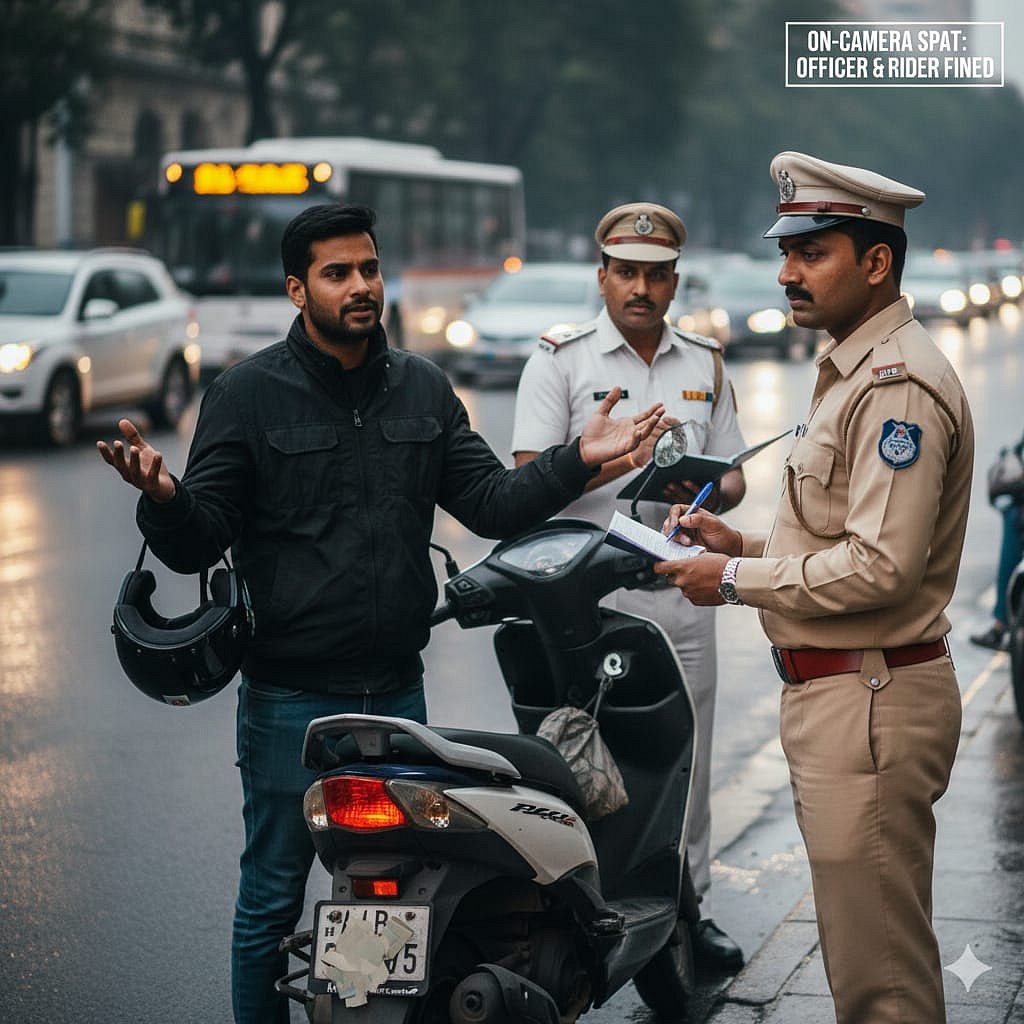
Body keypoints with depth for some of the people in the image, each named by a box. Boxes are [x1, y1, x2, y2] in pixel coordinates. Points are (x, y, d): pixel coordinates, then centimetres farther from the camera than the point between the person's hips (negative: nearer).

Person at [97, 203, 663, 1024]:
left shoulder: (422, 388, 9)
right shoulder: (248, 394, -4)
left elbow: (490, 503, 8)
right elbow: (197, 543, -8)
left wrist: (577, 461, -6)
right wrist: (162, 496, -31)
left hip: (398, 692, 4)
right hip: (291, 699, -4)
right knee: (272, 903, 4)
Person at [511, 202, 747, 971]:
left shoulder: (706, 364, 14)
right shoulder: (560, 360, 1)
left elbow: (735, 478, 16)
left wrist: (703, 491, -7)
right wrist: (614, 458, -21)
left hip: (681, 589, 4)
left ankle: (688, 907, 19)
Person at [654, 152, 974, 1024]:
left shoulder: (900, 384, -17)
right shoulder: (852, 371, 18)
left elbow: (882, 567, -24)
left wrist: (737, 581, -14)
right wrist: (743, 542, 10)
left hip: (870, 703, -11)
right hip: (835, 691, 11)